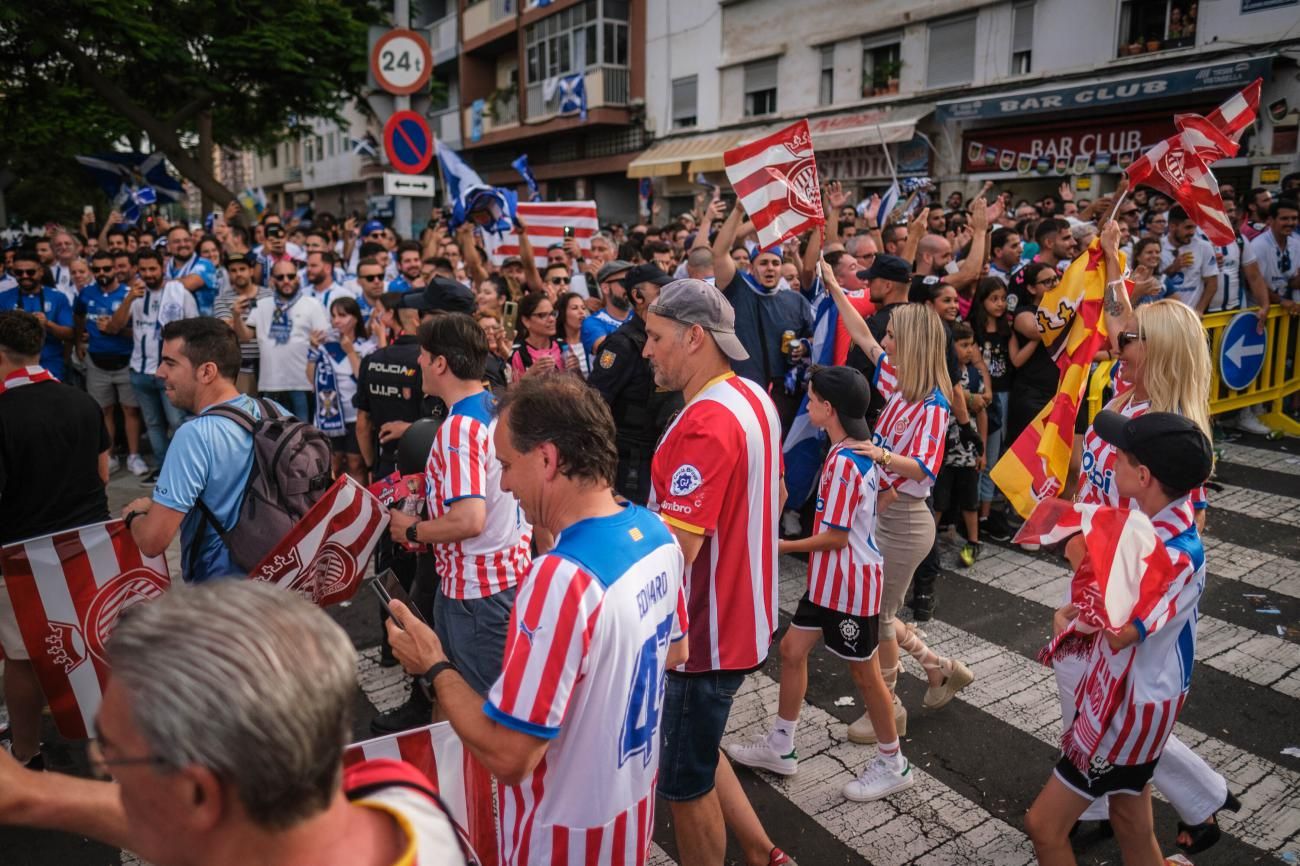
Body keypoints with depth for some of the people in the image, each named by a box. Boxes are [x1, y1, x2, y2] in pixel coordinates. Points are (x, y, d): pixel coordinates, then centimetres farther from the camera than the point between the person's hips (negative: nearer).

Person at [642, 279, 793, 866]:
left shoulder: (704, 424, -27)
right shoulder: (754, 398, 4)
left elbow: (675, 551, -30)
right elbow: (775, 495, 17)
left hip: (704, 632, -10)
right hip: (737, 614, 10)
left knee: (685, 783, 11)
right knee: (693, 752, 26)